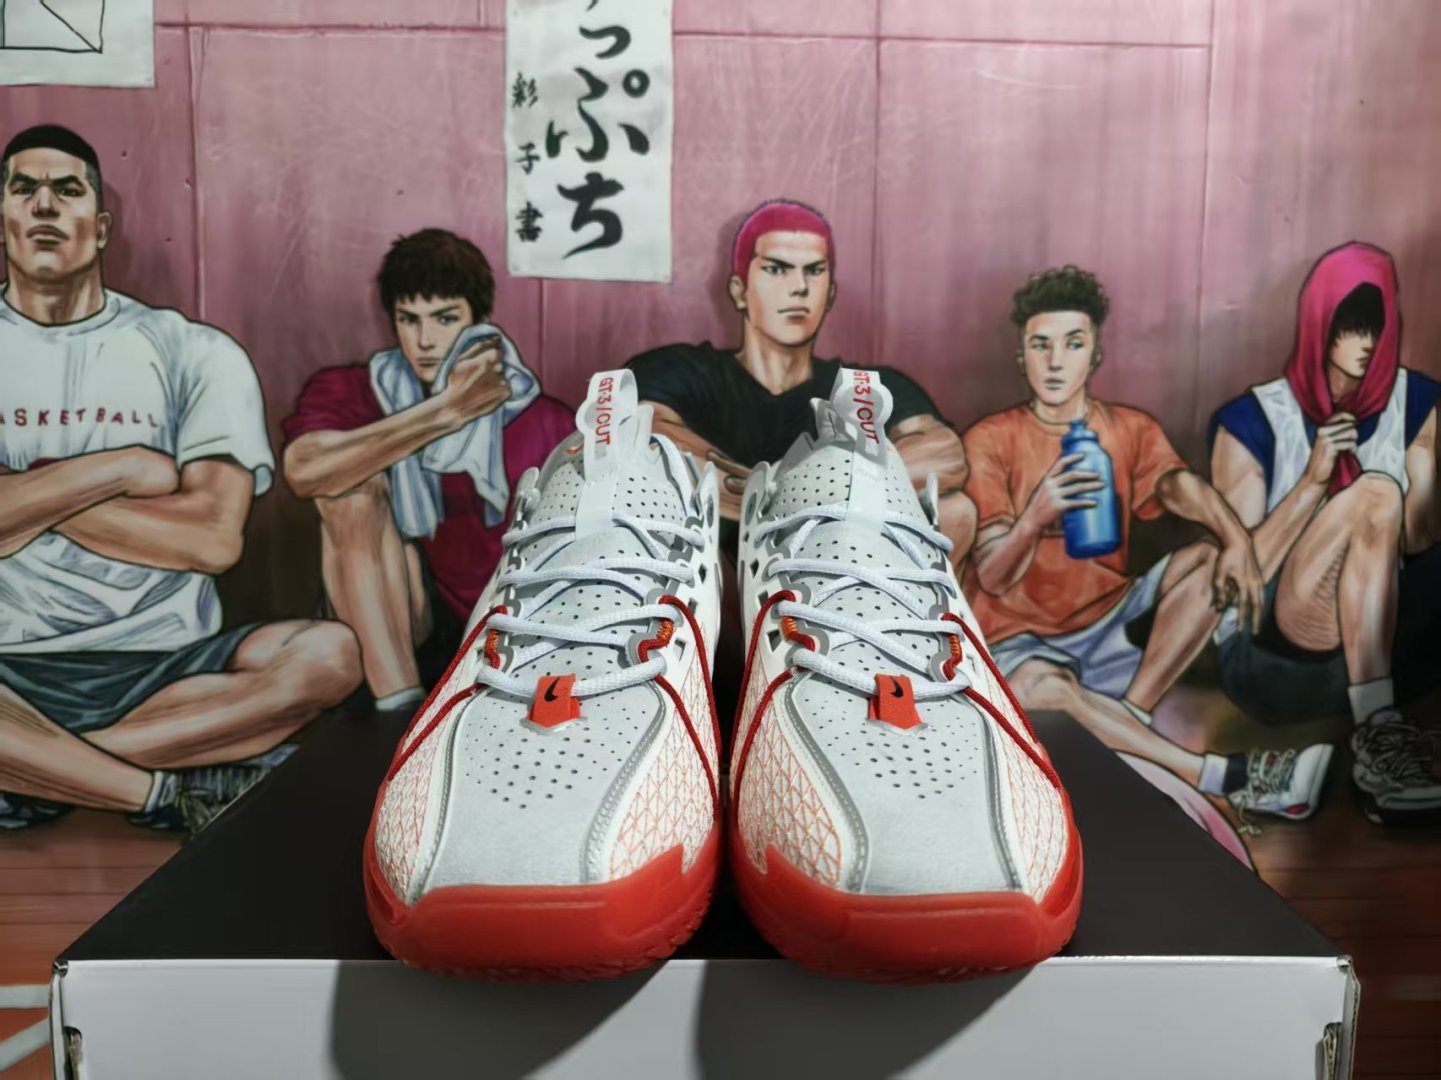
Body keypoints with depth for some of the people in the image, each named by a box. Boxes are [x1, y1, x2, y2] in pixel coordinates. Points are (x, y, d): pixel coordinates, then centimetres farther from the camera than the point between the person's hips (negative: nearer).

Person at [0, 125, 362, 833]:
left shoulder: (195, 354, 4)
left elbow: (216, 538, -10)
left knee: (328, 654, -29)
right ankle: (176, 791, -20)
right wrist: (124, 467, -10)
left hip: (165, 663, 1)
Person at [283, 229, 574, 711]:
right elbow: (304, 469, -32)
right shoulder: (349, 392, -9)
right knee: (353, 484, -23)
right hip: (384, 625, 1)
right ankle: (400, 707, -27)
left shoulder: (540, 422, -9)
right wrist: (447, 410, -32)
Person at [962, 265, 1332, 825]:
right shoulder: (990, 440, -6)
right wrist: (1035, 517, -35)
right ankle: (1222, 777, -30)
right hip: (1022, 639, -4)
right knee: (1038, 685, -37)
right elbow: (991, 578, -13)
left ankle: (1124, 723, -21)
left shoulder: (1130, 429, 5)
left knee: (1210, 558, -17)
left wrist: (1236, 539, -39)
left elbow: (1182, 488, -17)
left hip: (1109, 624, 4)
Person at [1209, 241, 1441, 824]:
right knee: (1374, 495, -27)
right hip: (1273, 656, -3)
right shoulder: (1253, 421, -7)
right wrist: (1314, 480, -20)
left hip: (1386, 652, 3)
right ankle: (1378, 730, -33)